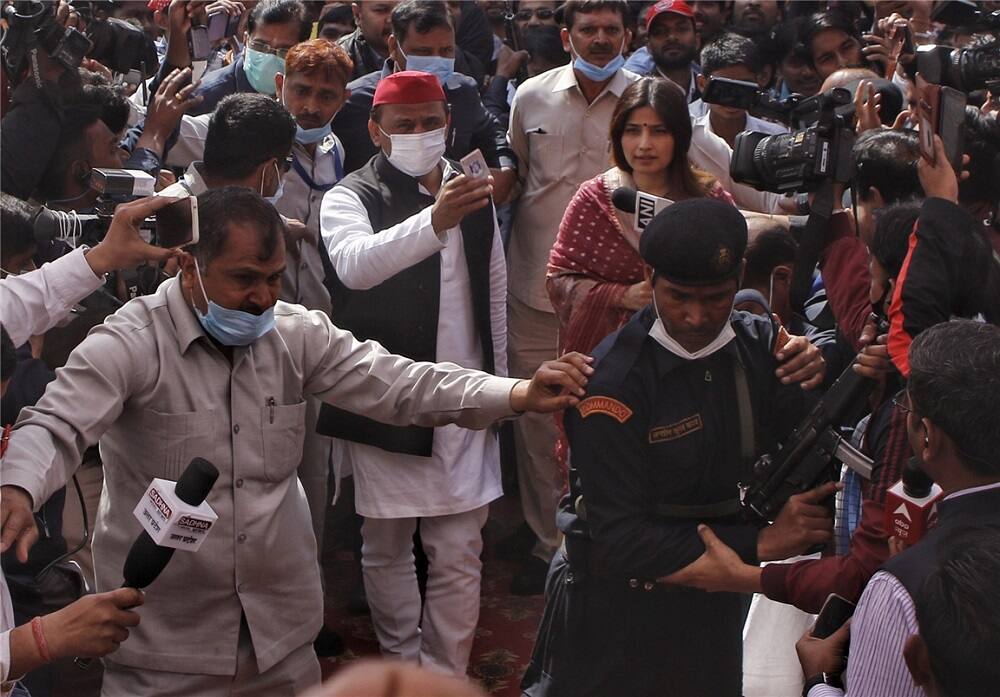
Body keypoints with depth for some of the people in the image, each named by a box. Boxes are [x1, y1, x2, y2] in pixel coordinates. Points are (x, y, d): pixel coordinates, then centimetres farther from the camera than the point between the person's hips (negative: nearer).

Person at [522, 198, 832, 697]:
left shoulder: (759, 345, -5)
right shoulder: (614, 382, -23)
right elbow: (622, 542, -23)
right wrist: (759, 545, -23)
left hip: (716, 600, 5)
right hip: (619, 608, -5)